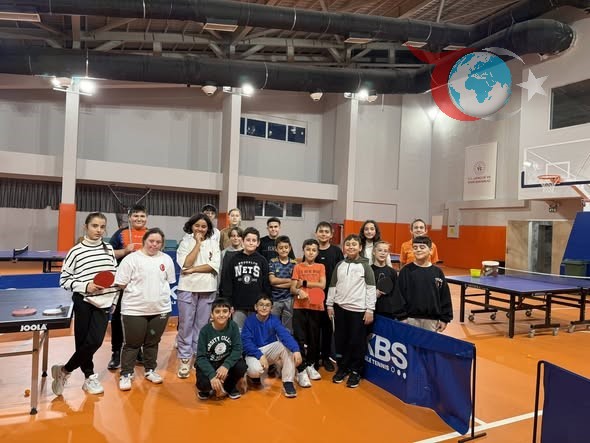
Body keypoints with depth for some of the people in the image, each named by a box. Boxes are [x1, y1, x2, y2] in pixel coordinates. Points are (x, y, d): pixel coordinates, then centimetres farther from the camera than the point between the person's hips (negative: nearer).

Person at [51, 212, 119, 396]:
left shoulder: (109, 249, 5)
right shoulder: (75, 252, -7)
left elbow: (116, 274, 13)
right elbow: (64, 280, -4)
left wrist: (115, 297, 10)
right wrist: (85, 286, -18)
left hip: (104, 303, 3)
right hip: (84, 303, -3)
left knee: (95, 341, -2)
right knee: (84, 342, 4)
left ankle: (64, 370, 20)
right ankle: (90, 377, 25)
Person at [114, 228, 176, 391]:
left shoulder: (166, 259, 4)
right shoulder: (131, 259, -8)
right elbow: (121, 283, -7)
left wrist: (158, 292, 5)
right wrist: (138, 291, -5)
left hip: (160, 309, 4)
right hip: (134, 309, -3)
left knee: (153, 342, 16)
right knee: (132, 343, 6)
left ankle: (150, 370, 31)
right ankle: (126, 374, 21)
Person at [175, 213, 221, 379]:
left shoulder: (214, 243, 4)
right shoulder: (185, 242, 1)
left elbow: (214, 266, -6)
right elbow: (186, 264, -13)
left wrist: (193, 269, -11)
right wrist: (198, 243, -10)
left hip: (207, 289, 1)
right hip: (187, 288, -1)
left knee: (202, 325, 9)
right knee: (186, 325, 3)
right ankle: (184, 360, 13)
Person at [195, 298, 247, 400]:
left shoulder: (233, 326, -12)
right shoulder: (205, 330, -16)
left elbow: (237, 349, -17)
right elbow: (201, 357, -18)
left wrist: (226, 365, -34)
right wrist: (212, 375, -32)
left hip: (226, 362, 2)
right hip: (208, 364, -2)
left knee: (241, 366, -27)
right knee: (204, 383, -31)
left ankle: (229, 387, 6)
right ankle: (205, 389, 10)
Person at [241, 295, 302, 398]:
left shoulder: (274, 320, -8)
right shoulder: (249, 321, -12)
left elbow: (285, 335, -24)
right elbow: (246, 342, -19)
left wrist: (296, 350, -42)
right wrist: (260, 355, -33)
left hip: (270, 351, 3)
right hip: (254, 352, -2)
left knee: (287, 345, -25)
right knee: (255, 370, -35)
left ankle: (288, 382, -18)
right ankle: (255, 374, 6)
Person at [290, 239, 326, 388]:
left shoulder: (321, 267, 9)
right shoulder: (298, 267, 5)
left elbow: (322, 285, -5)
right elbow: (292, 289, -1)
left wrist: (304, 283, -8)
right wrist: (299, 291, -22)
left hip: (316, 307, 2)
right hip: (300, 307, -2)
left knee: (314, 338, 10)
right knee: (300, 339, -5)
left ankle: (311, 366, 27)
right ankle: (301, 371, 1)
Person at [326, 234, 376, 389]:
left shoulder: (365, 266, -3)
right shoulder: (339, 265, 8)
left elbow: (371, 288, -5)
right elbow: (333, 286, 12)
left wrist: (370, 310, -9)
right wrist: (329, 305, 8)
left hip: (358, 309, -3)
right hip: (340, 307, 4)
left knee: (357, 341, 2)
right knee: (340, 340, 10)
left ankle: (355, 371, 17)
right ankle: (343, 368, 25)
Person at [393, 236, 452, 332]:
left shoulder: (437, 272, 2)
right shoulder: (406, 271, -5)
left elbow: (445, 297, 6)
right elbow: (399, 295, -6)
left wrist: (444, 318, 4)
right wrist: (401, 317, -8)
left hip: (431, 320, 2)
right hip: (411, 319, -2)